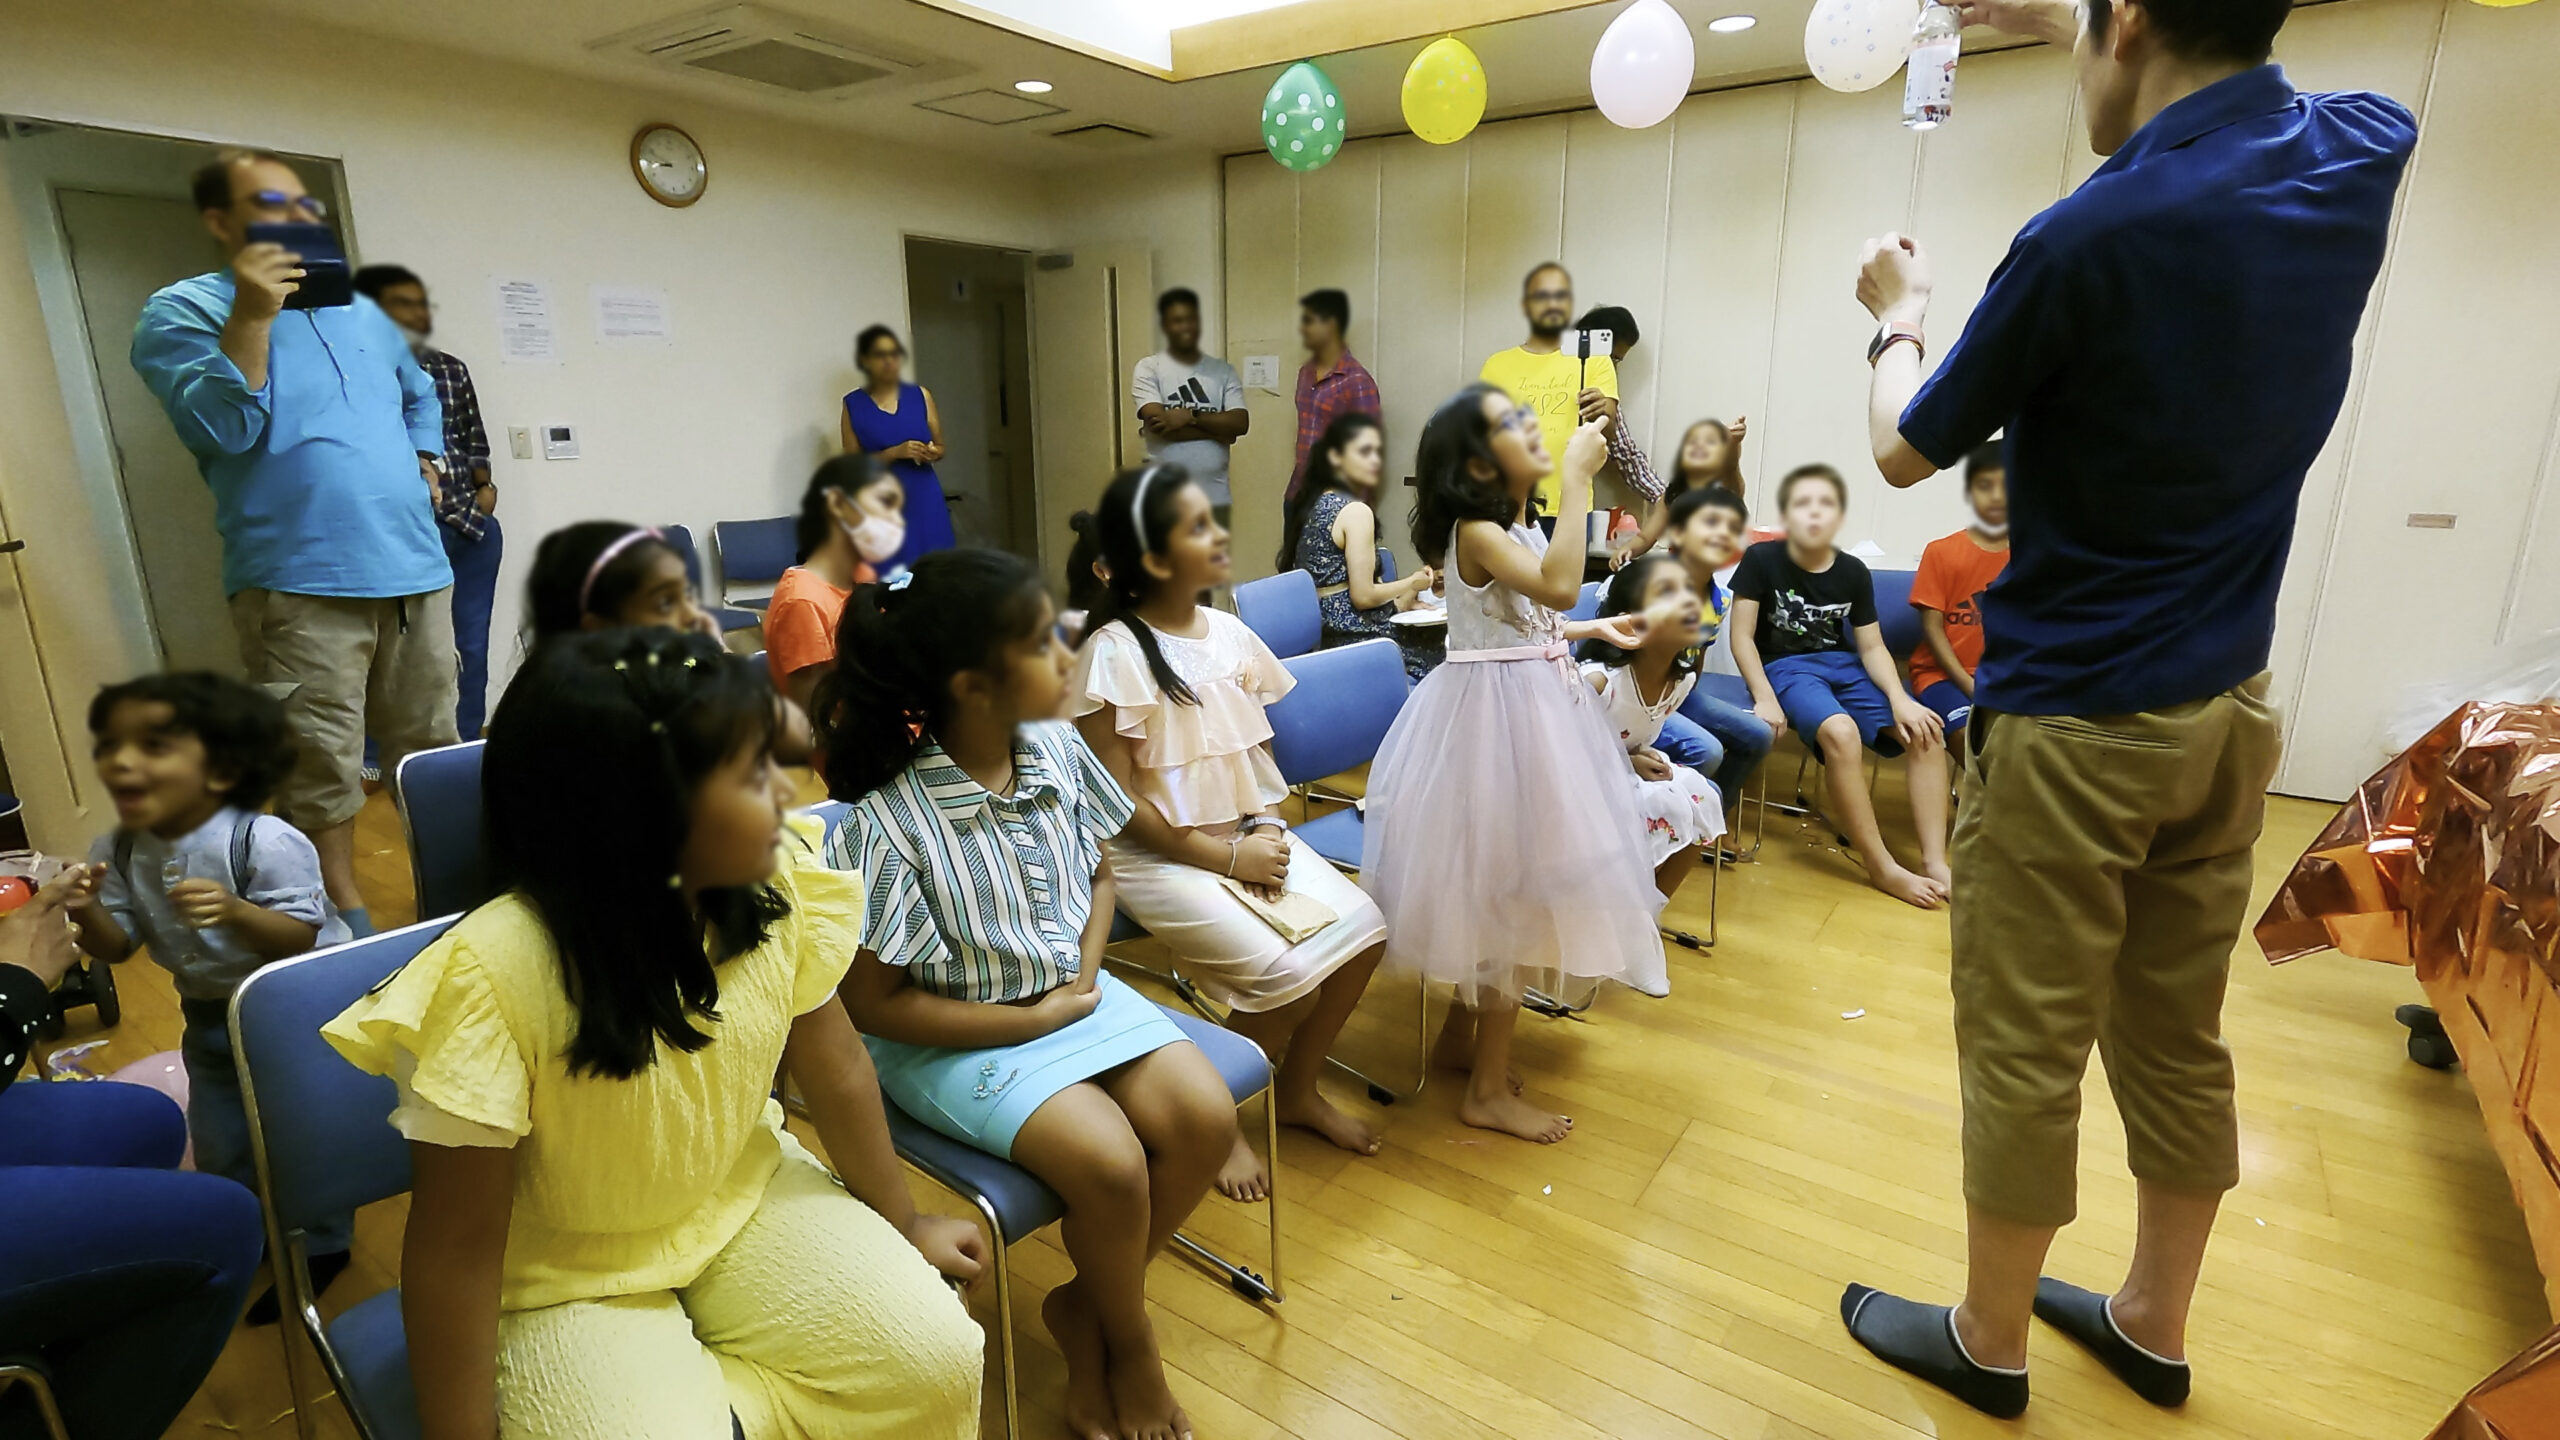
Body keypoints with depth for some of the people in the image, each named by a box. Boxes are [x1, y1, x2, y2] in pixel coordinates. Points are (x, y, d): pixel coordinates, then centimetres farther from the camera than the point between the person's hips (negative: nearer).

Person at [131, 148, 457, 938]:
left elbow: (420, 395, 35)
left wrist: (424, 463, 19)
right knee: (320, 769, -2)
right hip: (300, 583, -5)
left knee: (431, 750, 11)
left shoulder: (361, 312, 19)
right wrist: (252, 316, -17)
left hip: (415, 568, 5)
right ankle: (346, 919, 9)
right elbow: (221, 430, -12)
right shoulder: (183, 311, 2)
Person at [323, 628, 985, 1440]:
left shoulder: (777, 884, -18)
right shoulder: (494, 974, -30)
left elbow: (835, 1069, -4)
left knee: (932, 1360, -12)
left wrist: (902, 1227, 8)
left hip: (744, 1205, 3)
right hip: (567, 1281, -3)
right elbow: (458, 1249, -19)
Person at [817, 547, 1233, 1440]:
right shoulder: (888, 824, -24)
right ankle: (1130, 1344, 12)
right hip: (957, 1037, -6)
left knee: (1205, 1115, -13)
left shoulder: (1057, 752, -7)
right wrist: (1032, 1020, -16)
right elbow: (873, 1002, -17)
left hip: (1072, 993, 6)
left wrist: (1086, 974, -7)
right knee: (1109, 1160, -24)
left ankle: (1085, 1310, 13)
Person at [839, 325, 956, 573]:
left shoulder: (921, 396, 8)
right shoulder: (853, 405, 2)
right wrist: (895, 453, -15)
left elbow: (940, 447, 14)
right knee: (889, 574, -6)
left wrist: (932, 454, -9)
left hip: (924, 499, 2)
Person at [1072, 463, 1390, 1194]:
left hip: (1247, 834, 7)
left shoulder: (1228, 632, 4)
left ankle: (1297, 1091, 15)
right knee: (1289, 973, -22)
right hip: (1159, 853, -6)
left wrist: (1268, 834, -7)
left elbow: (1255, 751, 11)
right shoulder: (1114, 653, -15)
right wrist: (1225, 858, -15)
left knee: (1362, 930, -9)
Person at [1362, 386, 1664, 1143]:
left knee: (1504, 890, 18)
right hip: (1497, 716, -10)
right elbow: (1559, 588, -35)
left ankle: (1460, 1036, 34)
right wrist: (1577, 479, -29)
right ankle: (1489, 1089, 11)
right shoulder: (1478, 532, -18)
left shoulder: (1517, 528, 10)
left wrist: (1594, 630, 22)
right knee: (1509, 890, -2)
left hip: (1528, 708, 10)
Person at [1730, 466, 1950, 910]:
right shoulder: (1761, 559, -8)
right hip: (1785, 666, -5)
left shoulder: (1854, 572, 2)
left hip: (1843, 665, 5)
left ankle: (1935, 861, -12)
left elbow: (1872, 646, 5)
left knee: (1926, 731, -15)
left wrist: (1900, 700, -12)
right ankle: (1882, 867, -26)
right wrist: (1764, 698, -21)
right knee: (1841, 731, -34)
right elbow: (1743, 638, -9)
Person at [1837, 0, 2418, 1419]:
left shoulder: (2089, 239, -20)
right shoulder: (2357, 159, 1)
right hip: (2228, 705, 8)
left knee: (2024, 1051, 7)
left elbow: (1906, 452, -5)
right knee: (2178, 1037, 18)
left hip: (2073, 716, -7)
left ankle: (1988, 1343, 27)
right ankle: (2152, 1327, 36)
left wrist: (1900, 313, 13)